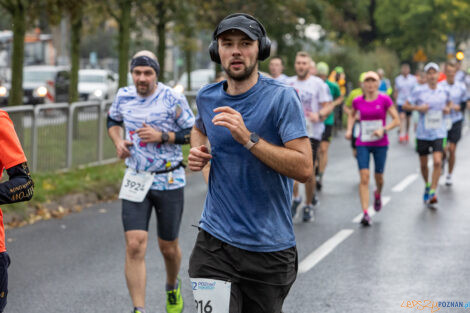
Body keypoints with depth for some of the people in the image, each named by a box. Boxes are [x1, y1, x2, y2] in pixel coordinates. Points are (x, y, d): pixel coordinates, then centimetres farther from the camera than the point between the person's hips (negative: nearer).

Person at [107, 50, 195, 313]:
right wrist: (119, 142, 0)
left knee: (169, 247, 12)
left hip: (170, 181, -2)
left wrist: (162, 136, -20)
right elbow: (113, 121, 20)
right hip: (136, 180, 2)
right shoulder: (124, 96, 1)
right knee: (135, 245, -13)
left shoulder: (173, 99, -10)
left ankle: (173, 287, 44)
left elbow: (193, 133, -6)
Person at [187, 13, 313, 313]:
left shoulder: (281, 97, -10)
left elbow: (304, 168, -18)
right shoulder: (207, 97, 5)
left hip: (271, 249, -2)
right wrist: (198, 153, 9)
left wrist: (248, 138, -24)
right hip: (215, 243, 2)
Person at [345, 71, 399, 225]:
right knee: (364, 177, -11)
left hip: (380, 143, -1)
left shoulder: (384, 100, -7)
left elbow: (396, 120, -5)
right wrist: (349, 129, 5)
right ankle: (365, 213, -12)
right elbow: (352, 115, 21)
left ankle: (378, 194, 46)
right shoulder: (358, 101, 0)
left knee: (379, 177, 9)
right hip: (362, 144, 1)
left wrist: (383, 129, -20)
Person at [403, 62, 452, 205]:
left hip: (439, 133, 0)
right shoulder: (419, 91, -6)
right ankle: (427, 186, 38)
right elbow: (405, 106, 1)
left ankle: (433, 192, -11)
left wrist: (448, 109, 0)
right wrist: (418, 108, -16)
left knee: (437, 161, -17)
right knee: (423, 164, 11)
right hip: (423, 133, 0)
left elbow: (449, 103, 22)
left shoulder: (444, 91, 2)